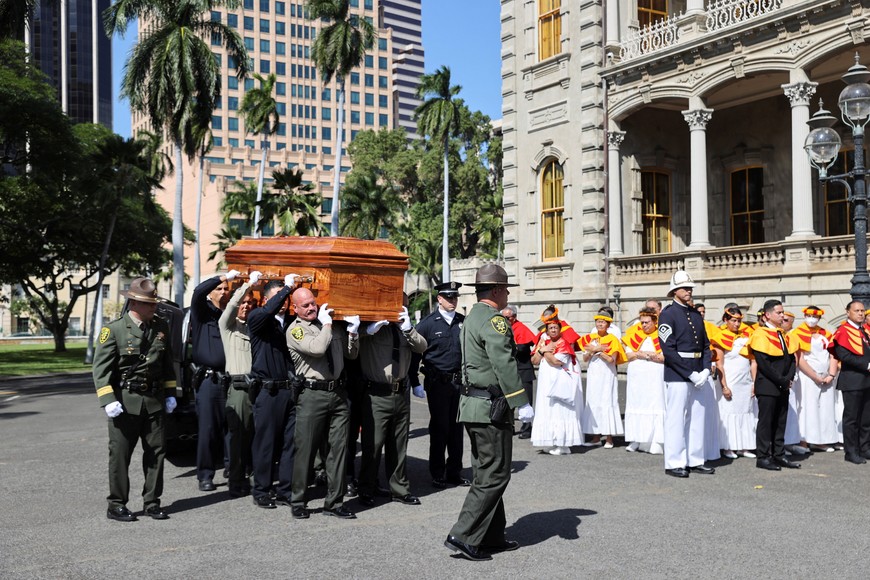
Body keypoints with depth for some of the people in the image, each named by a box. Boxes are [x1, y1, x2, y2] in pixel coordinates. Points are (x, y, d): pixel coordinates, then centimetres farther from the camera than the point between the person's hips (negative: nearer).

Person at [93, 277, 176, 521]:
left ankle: (152, 502, 18)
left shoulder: (161, 327, 8)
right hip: (124, 400, -5)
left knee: (156, 451, 6)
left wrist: (170, 393, 14)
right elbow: (101, 368, -8)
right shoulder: (113, 330, -7)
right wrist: (108, 400, -15)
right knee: (120, 453, 2)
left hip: (154, 399, 5)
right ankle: (116, 505, 13)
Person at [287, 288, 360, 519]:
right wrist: (326, 323, -7)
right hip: (313, 394, -5)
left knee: (338, 448, 5)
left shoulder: (331, 322, 15)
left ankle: (334, 503, 14)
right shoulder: (295, 330, -2)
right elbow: (317, 348, -20)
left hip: (338, 393, 5)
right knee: (306, 450, 1)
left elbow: (351, 354, 19)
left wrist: (353, 332, 2)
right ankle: (297, 502, 15)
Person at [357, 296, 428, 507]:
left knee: (399, 446, 14)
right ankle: (366, 491, 13)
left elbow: (422, 346, 0)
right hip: (377, 394, -5)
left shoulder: (403, 328, 11)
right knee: (373, 445, -1)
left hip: (401, 393, 6)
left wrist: (408, 328, -14)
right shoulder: (373, 327, -5)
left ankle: (399, 489, 24)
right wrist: (371, 328, -30)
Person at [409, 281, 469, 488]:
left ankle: (454, 473, 22)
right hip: (438, 383, -3)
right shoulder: (428, 323, -5)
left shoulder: (463, 322, 6)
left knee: (456, 428, 10)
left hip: (459, 382, 4)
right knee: (439, 429, 3)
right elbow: (414, 354, -4)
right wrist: (415, 384, -6)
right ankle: (438, 475, 15)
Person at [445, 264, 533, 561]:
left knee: (487, 474, 15)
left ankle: (493, 537, 23)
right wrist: (522, 404, -22)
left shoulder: (472, 317, 16)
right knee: (495, 476, -4)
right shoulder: (494, 320, -15)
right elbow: (505, 366, -23)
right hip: (491, 407, -10)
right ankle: (464, 536, -4)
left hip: (472, 404, 10)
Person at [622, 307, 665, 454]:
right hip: (636, 376, 3)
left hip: (655, 377, -3)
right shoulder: (635, 334, 6)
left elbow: (665, 357, -9)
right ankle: (637, 440, 9)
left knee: (654, 406, -6)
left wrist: (643, 354, -15)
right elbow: (628, 355, 3)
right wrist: (648, 354, -11)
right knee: (636, 406, 3)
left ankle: (655, 442, -6)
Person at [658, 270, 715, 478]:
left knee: (697, 418, 11)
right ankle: (674, 463, 6)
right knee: (676, 419, -2)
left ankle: (695, 460, 20)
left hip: (697, 375, 7)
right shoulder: (668, 314, -8)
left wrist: (705, 370, -1)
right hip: (677, 375, -7)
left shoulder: (696, 314, 14)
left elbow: (705, 345, 15)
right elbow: (668, 350, -15)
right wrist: (691, 374, -15)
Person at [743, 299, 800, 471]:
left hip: (782, 387, 8)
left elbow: (792, 358, 12)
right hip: (767, 387, -8)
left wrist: (788, 379, -4)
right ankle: (763, 458, 4)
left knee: (780, 422, 11)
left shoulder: (783, 335, 14)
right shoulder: (760, 334, -10)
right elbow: (764, 364, -17)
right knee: (766, 421, -2)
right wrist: (782, 381, -14)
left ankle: (779, 455, 19)